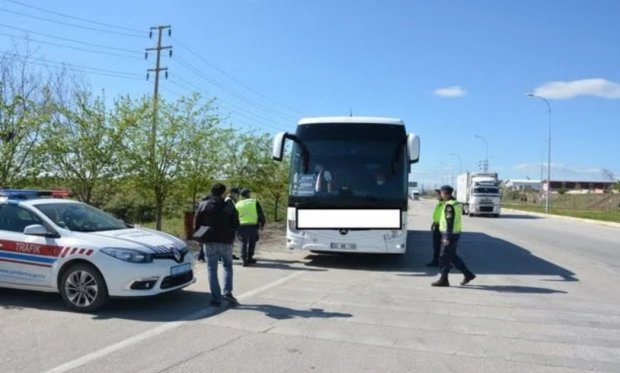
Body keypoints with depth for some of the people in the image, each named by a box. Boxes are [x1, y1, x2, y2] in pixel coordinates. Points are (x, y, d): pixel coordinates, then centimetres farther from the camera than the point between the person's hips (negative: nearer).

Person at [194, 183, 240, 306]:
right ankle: (227, 292, 5)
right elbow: (236, 226, -3)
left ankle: (216, 298, 3)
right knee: (228, 266, 19)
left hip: (210, 242, 0)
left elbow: (196, 225, -1)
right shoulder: (229, 206, -4)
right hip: (226, 242, 0)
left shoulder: (203, 205, -1)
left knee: (212, 270, 6)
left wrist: (201, 237, 13)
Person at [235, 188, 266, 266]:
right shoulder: (254, 202, 4)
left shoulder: (238, 204, 11)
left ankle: (244, 258, -3)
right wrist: (262, 224, 13)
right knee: (252, 242, 13)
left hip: (242, 226, 1)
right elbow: (261, 214, 3)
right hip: (253, 225, -1)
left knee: (244, 243, 9)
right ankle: (249, 258, 17)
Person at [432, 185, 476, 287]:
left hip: (450, 234, -10)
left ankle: (443, 280, 6)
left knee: (444, 257, -1)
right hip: (455, 233, 10)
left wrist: (447, 238, -22)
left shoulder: (449, 205, -18)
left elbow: (450, 222, -22)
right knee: (452, 257, 17)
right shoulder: (456, 203, 13)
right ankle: (468, 274, 20)